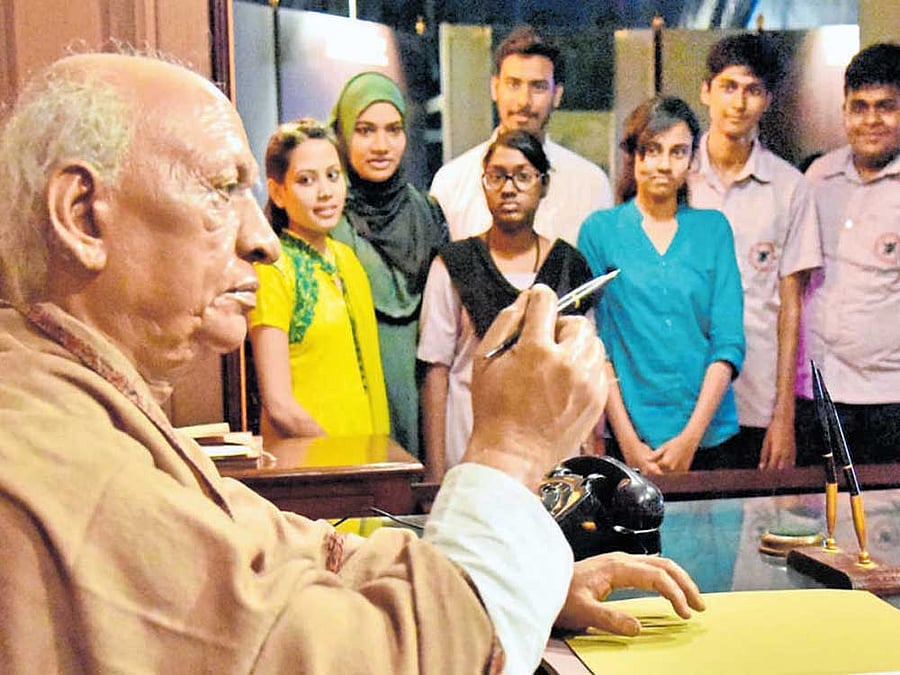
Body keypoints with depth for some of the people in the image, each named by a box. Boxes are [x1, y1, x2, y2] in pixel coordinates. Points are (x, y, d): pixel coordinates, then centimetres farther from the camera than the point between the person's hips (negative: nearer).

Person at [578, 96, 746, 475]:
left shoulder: (713, 228, 6)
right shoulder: (600, 230, 2)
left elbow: (729, 341, 1)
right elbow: (594, 344, -2)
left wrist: (691, 436, -9)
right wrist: (628, 441, -10)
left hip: (709, 438, 2)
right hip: (630, 437, -1)